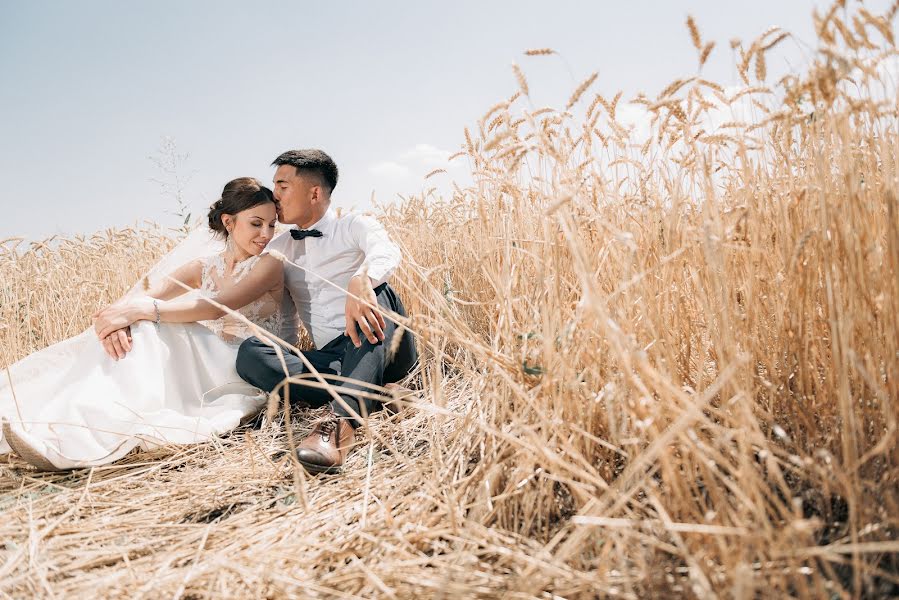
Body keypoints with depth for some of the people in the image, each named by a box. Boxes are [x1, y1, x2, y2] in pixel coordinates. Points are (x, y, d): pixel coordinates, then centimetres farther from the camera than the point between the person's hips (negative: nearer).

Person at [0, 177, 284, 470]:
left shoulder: (269, 265, -3)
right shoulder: (202, 268, 12)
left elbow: (217, 306, -20)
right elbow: (140, 298, -3)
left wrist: (142, 310, -29)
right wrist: (120, 314, -28)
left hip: (241, 376, -5)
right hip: (202, 366, 5)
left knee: (144, 322, -24)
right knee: (135, 329, -20)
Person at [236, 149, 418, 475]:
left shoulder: (355, 226, 5)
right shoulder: (278, 249, 21)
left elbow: (386, 252, -19)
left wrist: (361, 280, -42)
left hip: (385, 349, -3)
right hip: (332, 357, 4)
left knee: (374, 287, -32)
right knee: (250, 352, -19)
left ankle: (342, 416, -51)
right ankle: (372, 395, -33)